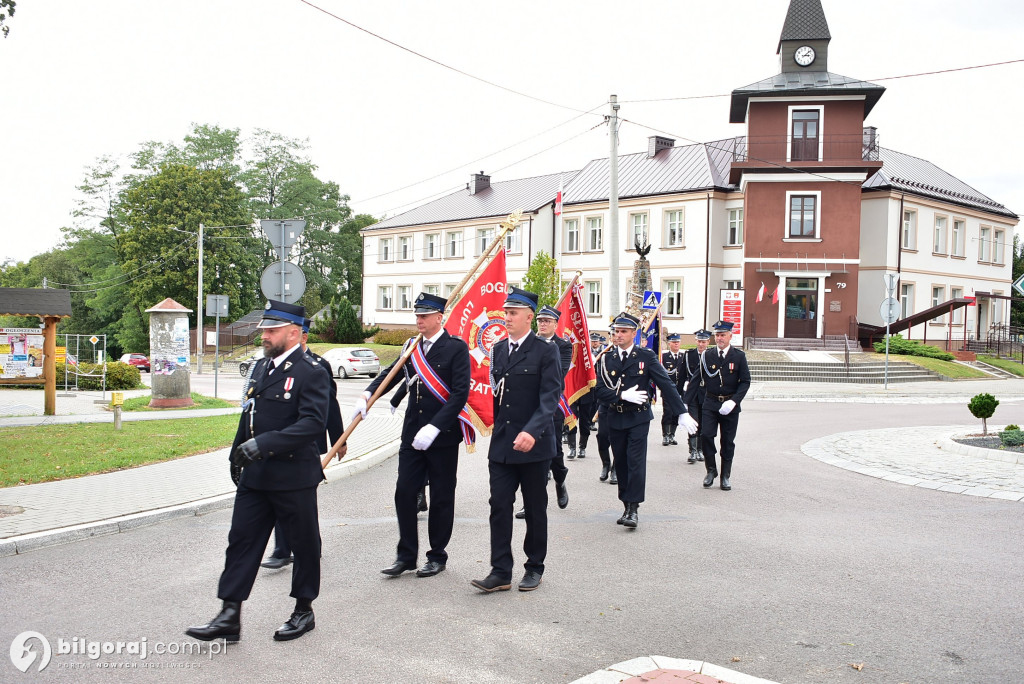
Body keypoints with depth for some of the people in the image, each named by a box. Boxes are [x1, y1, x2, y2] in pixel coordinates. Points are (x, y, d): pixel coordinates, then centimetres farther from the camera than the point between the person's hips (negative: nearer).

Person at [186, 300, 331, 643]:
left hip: (294, 477, -7)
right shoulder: (263, 367, 12)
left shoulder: (311, 373, -14)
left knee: (303, 543, 9)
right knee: (241, 540, 7)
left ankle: (304, 611, 26)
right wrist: (238, 454, 19)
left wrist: (264, 444, -30)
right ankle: (229, 618, 15)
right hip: (255, 475, 8)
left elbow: (314, 423, -26)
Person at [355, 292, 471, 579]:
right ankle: (406, 555, 18)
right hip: (412, 434, 5)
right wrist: (366, 394, -13)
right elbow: (391, 374, 8)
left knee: (441, 498, 7)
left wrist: (434, 427, -22)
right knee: (404, 493, 4)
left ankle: (437, 556, 22)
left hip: (443, 436, -5)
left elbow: (460, 393, -15)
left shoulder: (456, 348, -9)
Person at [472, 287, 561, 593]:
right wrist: (494, 428, 9)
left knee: (535, 508, 9)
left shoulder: (546, 351, -9)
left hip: (534, 444, -4)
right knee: (499, 506, 2)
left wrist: (532, 432, -29)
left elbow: (550, 397, -16)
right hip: (501, 444, 5)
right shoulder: (498, 349, 10)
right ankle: (500, 572, 10)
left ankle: (534, 567, 25)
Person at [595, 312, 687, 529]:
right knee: (621, 463, 8)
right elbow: (600, 391, -1)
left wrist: (682, 412, -10)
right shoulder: (607, 359, 4)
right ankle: (626, 506, 20)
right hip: (615, 419, 3)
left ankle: (633, 508, -2)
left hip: (638, 418, -3)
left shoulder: (646, 356, -4)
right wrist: (622, 395, -17)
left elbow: (666, 384, -6)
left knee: (636, 462, -8)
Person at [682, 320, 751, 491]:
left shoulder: (739, 356, -1)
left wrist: (733, 401, -16)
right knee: (706, 436, -11)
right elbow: (695, 380, 3)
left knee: (728, 441, 6)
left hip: (730, 406, -1)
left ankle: (725, 476, 18)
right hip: (710, 403, 1)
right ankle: (711, 471, 10)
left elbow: (745, 382, -3)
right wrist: (685, 403, -4)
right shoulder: (707, 356, 2)